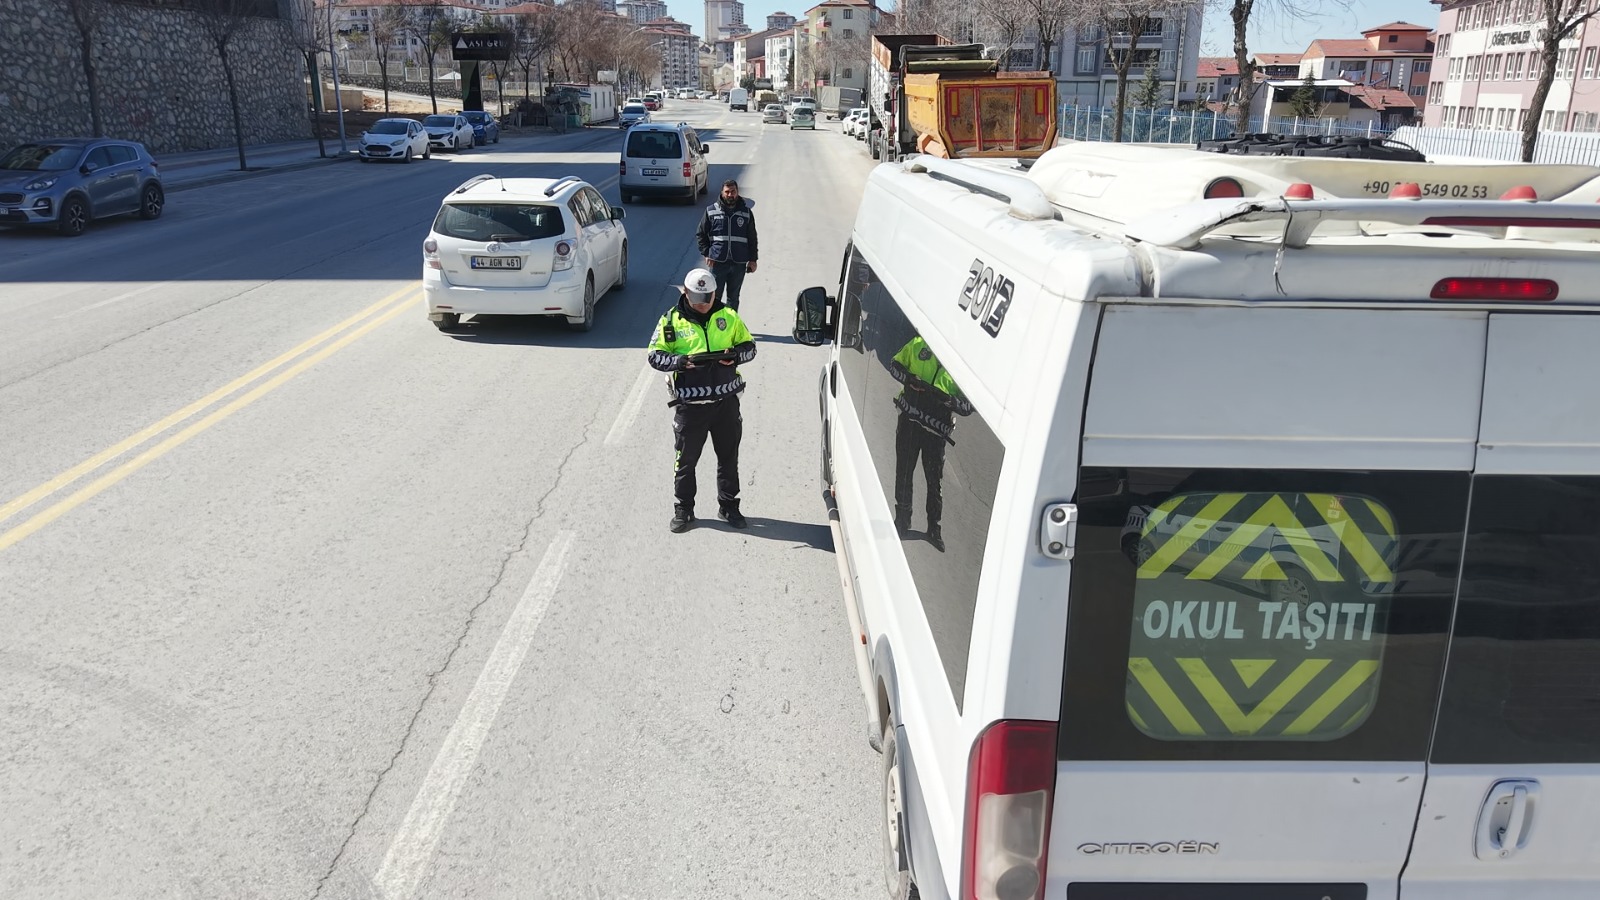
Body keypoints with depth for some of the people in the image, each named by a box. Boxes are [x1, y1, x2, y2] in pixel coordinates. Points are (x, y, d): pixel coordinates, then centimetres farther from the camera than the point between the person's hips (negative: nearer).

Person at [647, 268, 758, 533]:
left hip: (726, 401, 2)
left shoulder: (728, 317, 4)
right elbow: (655, 356, -3)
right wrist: (681, 361, -21)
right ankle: (683, 510, 20)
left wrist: (734, 355, -11)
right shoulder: (671, 320, -2)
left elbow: (749, 346, 11)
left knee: (728, 457, 13)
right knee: (686, 459, 5)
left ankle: (729, 505, 28)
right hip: (689, 404, -2)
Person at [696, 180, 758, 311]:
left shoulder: (746, 212, 5)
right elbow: (700, 235, 7)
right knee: (714, 297, 1)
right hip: (718, 261, -1)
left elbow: (752, 238, 9)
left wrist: (753, 259, 6)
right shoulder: (711, 211, 1)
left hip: (739, 263, 1)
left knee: (733, 298, 12)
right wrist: (706, 254, -3)